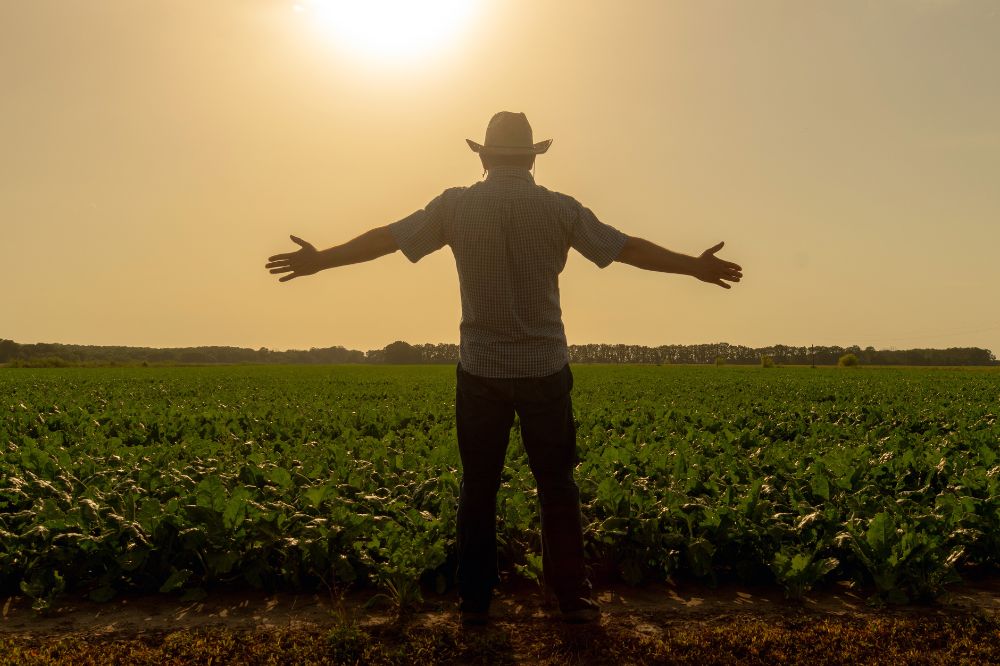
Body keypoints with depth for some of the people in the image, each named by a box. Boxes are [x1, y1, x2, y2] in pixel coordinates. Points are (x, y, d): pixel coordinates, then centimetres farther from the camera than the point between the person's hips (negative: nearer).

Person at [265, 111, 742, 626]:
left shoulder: (457, 205, -1)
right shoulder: (559, 208, -2)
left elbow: (385, 238, 3)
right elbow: (628, 247, 2)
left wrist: (319, 260, 16)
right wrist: (696, 266, 14)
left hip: (480, 370, 1)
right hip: (545, 368, 0)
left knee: (478, 488, 10)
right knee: (557, 486, 10)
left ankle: (475, 601, 17)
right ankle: (572, 598, 17)